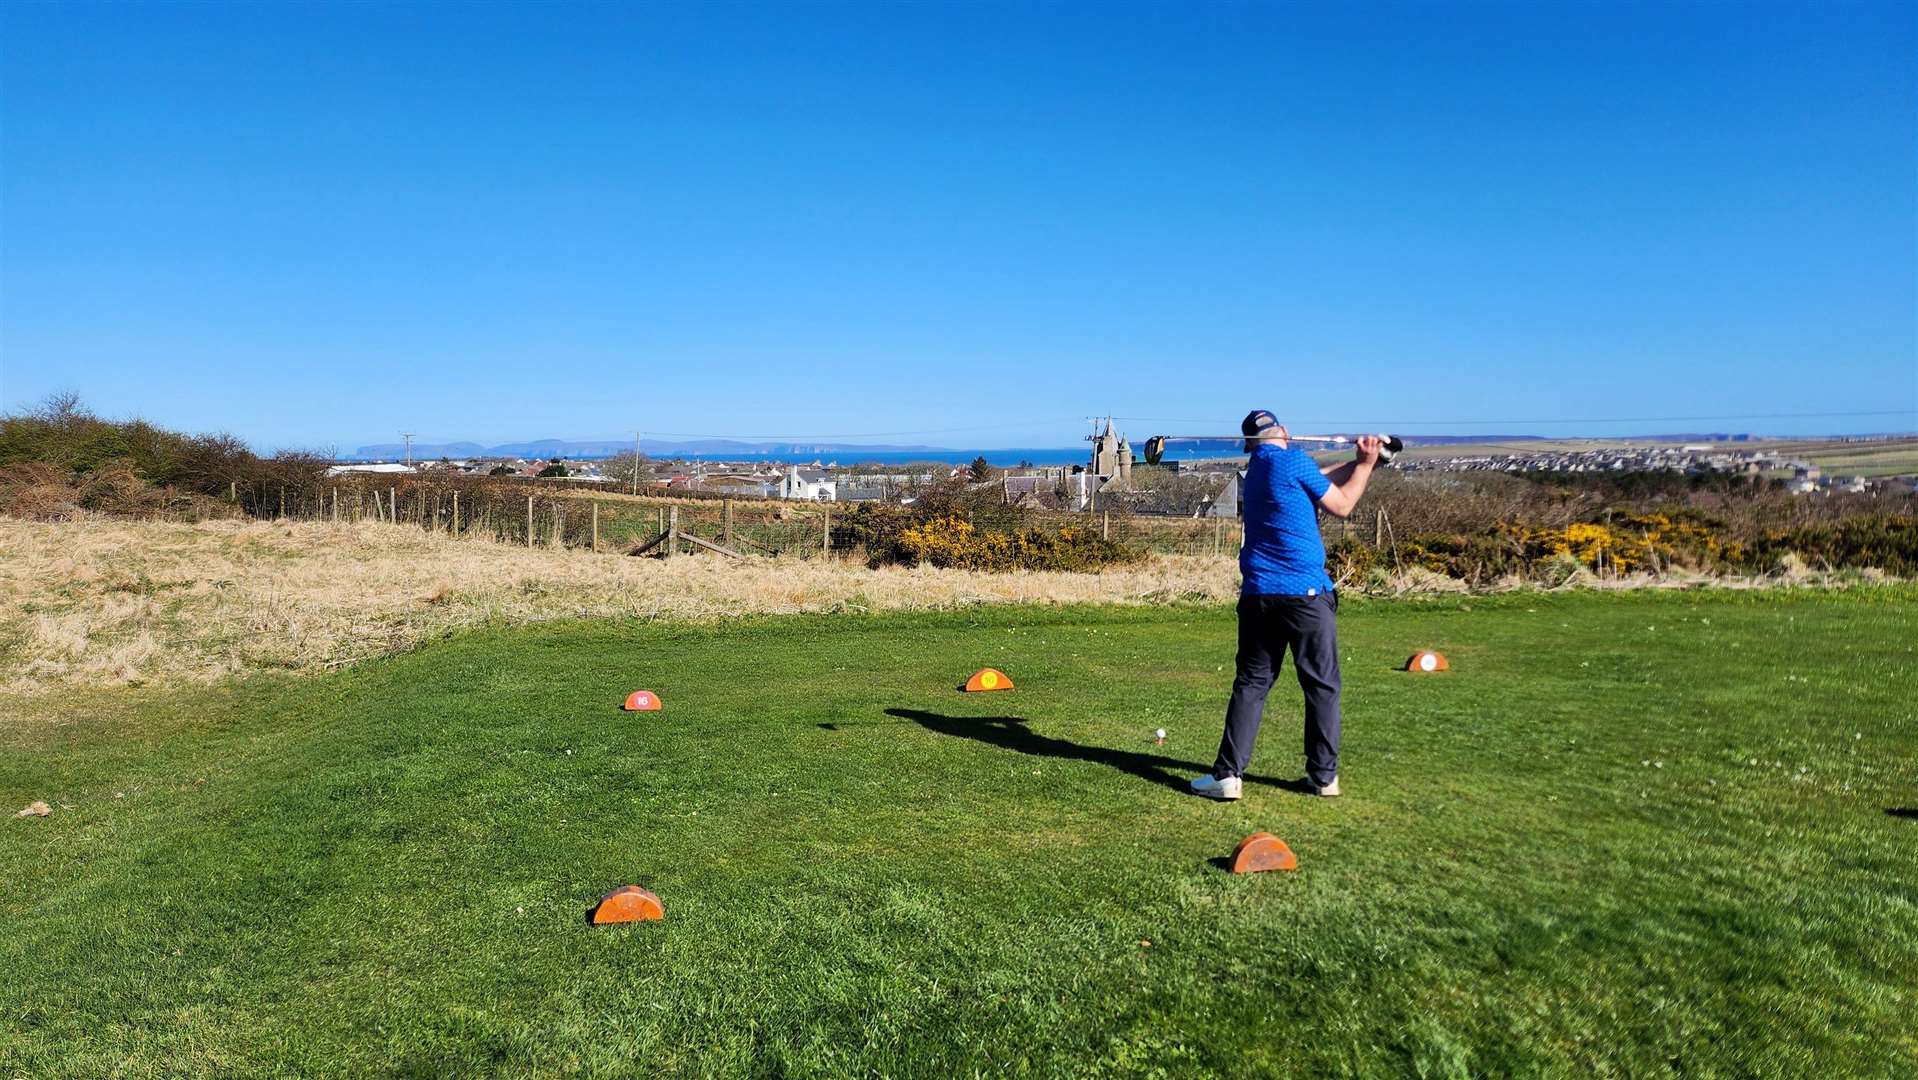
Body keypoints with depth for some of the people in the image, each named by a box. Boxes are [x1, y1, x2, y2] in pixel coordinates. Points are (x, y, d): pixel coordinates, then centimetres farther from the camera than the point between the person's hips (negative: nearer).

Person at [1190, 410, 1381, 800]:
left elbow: (1319, 478, 23)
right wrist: (1365, 465, 13)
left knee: (1251, 683, 7)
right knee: (1322, 686, 7)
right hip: (1306, 593, -5)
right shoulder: (1293, 460, -5)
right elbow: (1341, 505, 3)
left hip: (1258, 594, 5)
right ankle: (1324, 776, 12)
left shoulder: (1257, 467, 15)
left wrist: (1359, 462, 18)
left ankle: (1227, 775, 0)